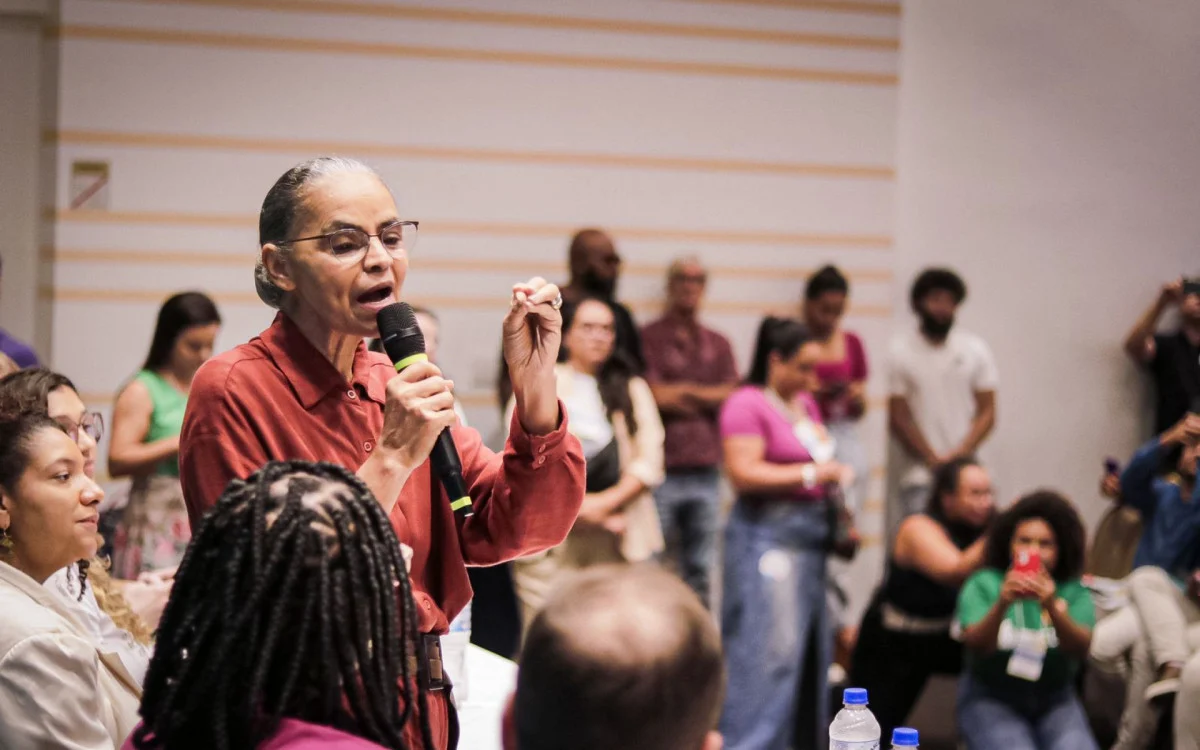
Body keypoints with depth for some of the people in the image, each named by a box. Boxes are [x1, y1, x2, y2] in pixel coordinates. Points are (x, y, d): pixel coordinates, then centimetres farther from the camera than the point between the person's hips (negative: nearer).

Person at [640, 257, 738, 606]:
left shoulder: (718, 345, 16)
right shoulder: (649, 338, 1)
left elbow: (732, 396, 4)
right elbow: (655, 395, -10)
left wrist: (683, 391, -6)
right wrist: (706, 396, 0)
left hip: (705, 469, 5)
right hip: (662, 469, -5)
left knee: (700, 571, 8)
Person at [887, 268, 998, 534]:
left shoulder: (975, 349, 10)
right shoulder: (900, 351, 2)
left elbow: (987, 412, 7)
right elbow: (898, 419, 0)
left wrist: (960, 454, -8)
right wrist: (933, 459, -8)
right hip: (917, 475, -2)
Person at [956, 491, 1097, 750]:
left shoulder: (1073, 592, 0)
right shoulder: (983, 585, -4)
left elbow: (1081, 648, -17)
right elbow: (975, 645, -19)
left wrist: (1052, 607, -35)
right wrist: (1001, 604, -37)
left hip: (1053, 702, 2)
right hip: (990, 699, -2)